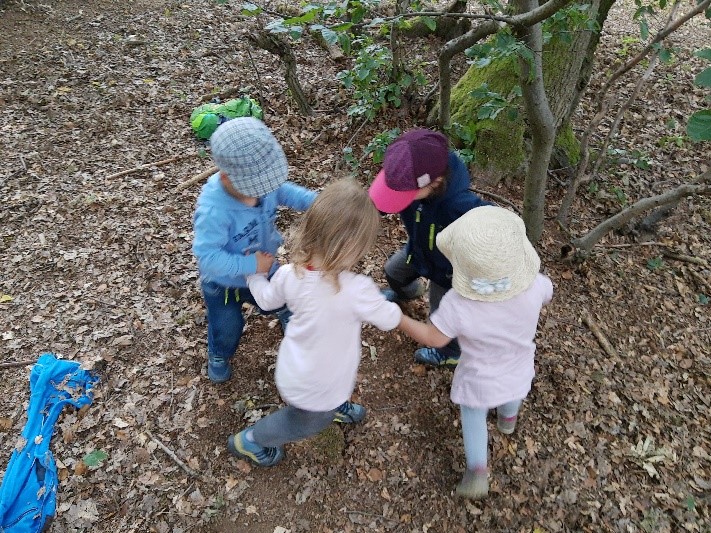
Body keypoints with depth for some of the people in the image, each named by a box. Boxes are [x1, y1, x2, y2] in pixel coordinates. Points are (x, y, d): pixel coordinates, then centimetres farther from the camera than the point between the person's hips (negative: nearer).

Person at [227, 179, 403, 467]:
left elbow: (267, 299, 1)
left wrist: (253, 272, 20)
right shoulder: (357, 290, -37)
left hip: (293, 367, 4)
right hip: (315, 390, -4)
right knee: (303, 423, 28)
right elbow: (389, 319, -18)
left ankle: (335, 407, 65)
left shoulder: (290, 274, -22)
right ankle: (248, 441, 46)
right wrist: (391, 305, 6)